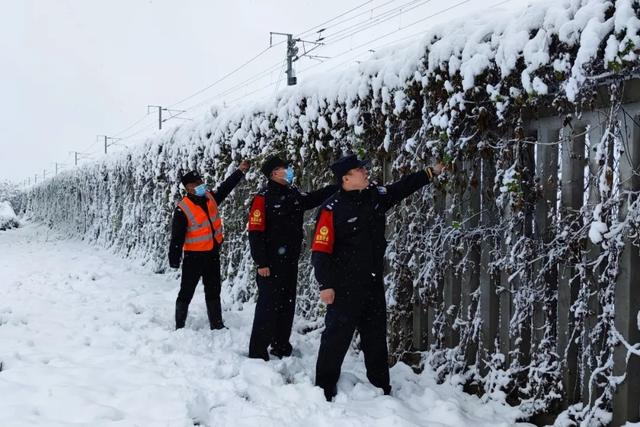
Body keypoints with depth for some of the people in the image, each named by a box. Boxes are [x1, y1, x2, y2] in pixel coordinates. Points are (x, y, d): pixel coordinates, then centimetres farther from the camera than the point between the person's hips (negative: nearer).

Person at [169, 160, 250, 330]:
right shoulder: (183, 209, -19)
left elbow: (226, 187, 18)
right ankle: (179, 326, 16)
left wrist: (240, 171, 16)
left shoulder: (210, 198, 0)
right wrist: (174, 260, -15)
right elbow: (177, 238, -17)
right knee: (186, 293, 4)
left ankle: (217, 325, 24)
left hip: (213, 254, 7)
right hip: (194, 257, -7)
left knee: (213, 291, 14)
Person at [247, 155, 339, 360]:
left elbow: (315, 198, 20)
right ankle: (257, 351, 4)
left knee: (287, 304, 13)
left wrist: (339, 186, 8)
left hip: (290, 261, 7)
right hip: (271, 263, -7)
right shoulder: (263, 198, -11)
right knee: (268, 305, -5)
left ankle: (281, 347, 25)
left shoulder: (294, 195, 9)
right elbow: (255, 232, -15)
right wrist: (261, 262, -18)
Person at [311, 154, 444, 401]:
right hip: (345, 287, -7)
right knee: (337, 336, -1)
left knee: (376, 336, 16)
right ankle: (324, 389, 11)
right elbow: (320, 251, -18)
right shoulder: (332, 209, -16)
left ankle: (381, 387, 29)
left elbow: (404, 187, 21)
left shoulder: (376, 197, 4)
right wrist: (326, 285, -22)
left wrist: (432, 172, 24)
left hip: (374, 283, 7)